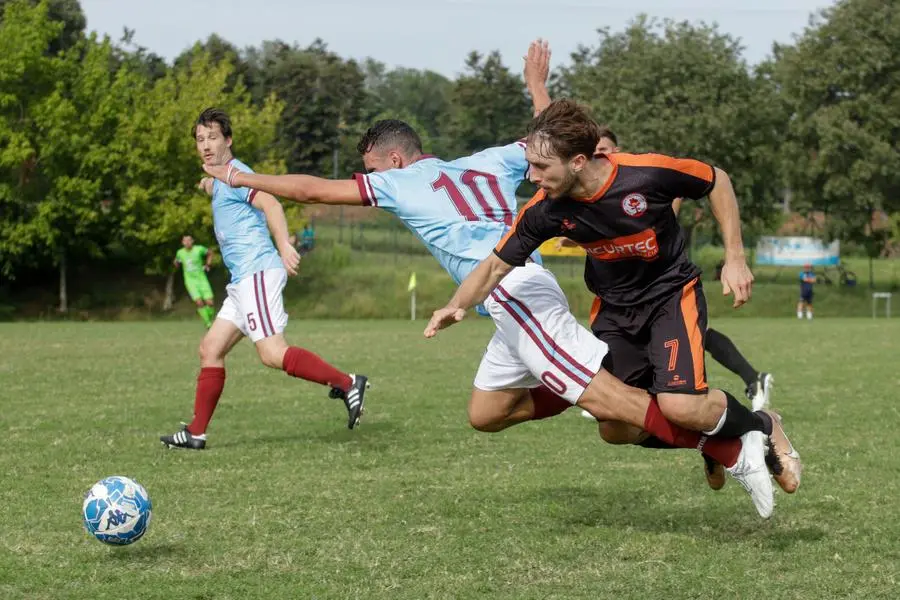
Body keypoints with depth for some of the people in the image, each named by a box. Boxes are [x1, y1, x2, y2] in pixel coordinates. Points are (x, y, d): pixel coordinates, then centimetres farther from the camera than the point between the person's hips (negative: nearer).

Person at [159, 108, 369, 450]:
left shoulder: (234, 173, -8)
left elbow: (270, 204, -25)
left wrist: (284, 245, -39)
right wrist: (214, 190, 42)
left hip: (257, 272, -10)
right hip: (244, 280, 10)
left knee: (272, 353, -20)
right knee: (211, 349, 10)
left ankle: (347, 384, -20)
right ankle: (196, 433, 13)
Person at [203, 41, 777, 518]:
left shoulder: (399, 181, 9)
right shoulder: (489, 161, 24)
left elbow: (312, 189, 16)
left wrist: (241, 177, 30)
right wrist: (538, 84, 47)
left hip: (512, 289, -8)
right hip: (526, 289, 8)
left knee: (602, 396, -15)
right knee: (484, 413, 18)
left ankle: (734, 450, -24)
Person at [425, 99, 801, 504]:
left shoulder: (647, 173, -29)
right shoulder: (544, 210, -20)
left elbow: (717, 182, -11)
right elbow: (497, 264, -8)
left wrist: (735, 258, -13)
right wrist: (456, 306, -26)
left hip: (672, 292, -4)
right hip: (613, 306, 4)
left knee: (680, 406, -24)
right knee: (615, 427, -3)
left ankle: (762, 427, 8)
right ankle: (714, 438, 23)